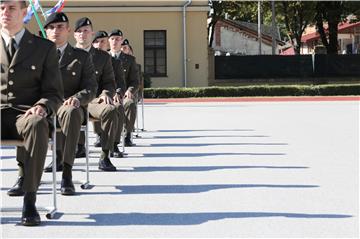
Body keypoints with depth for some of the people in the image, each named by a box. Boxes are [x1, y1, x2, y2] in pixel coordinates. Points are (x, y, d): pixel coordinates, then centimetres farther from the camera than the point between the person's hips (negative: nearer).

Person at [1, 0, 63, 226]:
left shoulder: (45, 48, 10)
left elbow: (54, 93, 7)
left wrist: (41, 106, -17)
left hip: (27, 114, -1)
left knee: (37, 125, -39)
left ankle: (29, 200, -35)